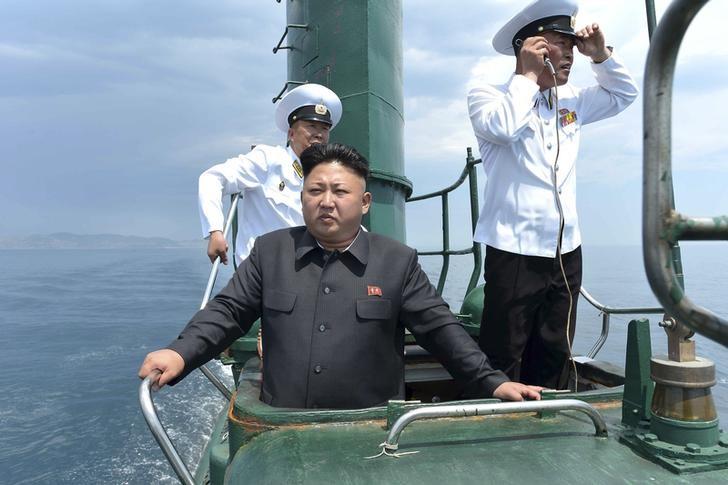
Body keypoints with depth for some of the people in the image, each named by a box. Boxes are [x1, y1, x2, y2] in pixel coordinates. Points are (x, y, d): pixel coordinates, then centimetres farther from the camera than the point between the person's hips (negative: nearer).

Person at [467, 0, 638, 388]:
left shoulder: (570, 100, 16)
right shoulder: (487, 95, -2)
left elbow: (623, 95, 29)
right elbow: (502, 127, -23)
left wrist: (601, 55, 13)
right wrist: (528, 76, -10)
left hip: (566, 252, 7)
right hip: (515, 252, -6)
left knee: (553, 362, 15)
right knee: (503, 363, -3)